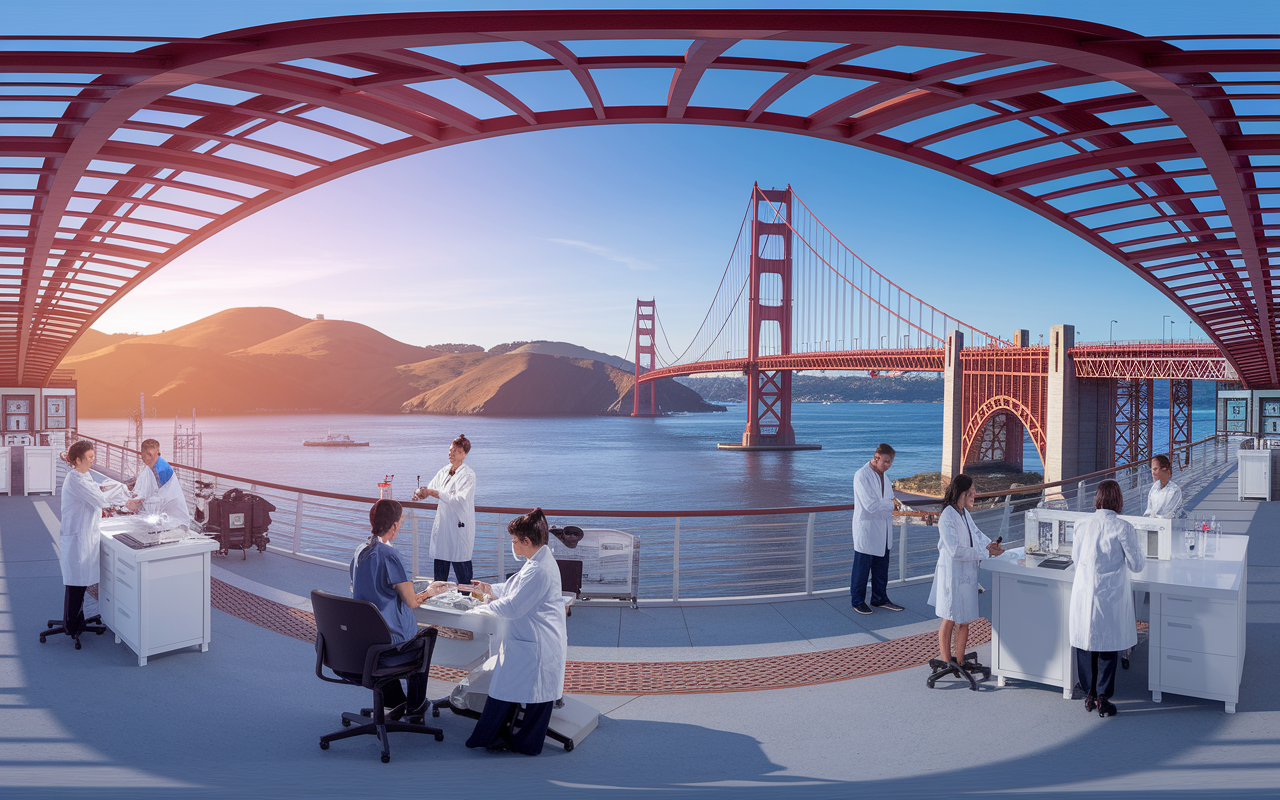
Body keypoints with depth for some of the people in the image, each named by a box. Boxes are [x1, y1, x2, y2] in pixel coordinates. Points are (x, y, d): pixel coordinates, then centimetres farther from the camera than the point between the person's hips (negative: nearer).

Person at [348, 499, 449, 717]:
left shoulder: (359, 551, 2)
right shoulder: (389, 555, -22)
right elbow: (411, 601, -19)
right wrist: (429, 591, 3)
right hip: (388, 639, -6)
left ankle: (394, 703, 43)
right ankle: (415, 708, 32)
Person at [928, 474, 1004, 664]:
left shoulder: (964, 513, 6)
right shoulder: (947, 517, -22)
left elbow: (976, 533, 18)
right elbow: (955, 551, -26)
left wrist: (989, 544, -2)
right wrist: (985, 553, -23)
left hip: (966, 573, 8)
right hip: (952, 573, -8)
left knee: (964, 619, 15)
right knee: (950, 620, 4)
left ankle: (959, 661, 28)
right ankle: (946, 663, 17)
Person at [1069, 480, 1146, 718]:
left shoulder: (1082, 524, -3)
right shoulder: (1123, 528, -14)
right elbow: (1137, 565, -5)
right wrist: (1137, 546, 13)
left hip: (1084, 593, 3)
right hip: (1111, 595, -3)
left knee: (1085, 645, 15)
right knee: (1109, 647, 9)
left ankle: (1089, 696, 24)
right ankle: (1102, 698, 12)